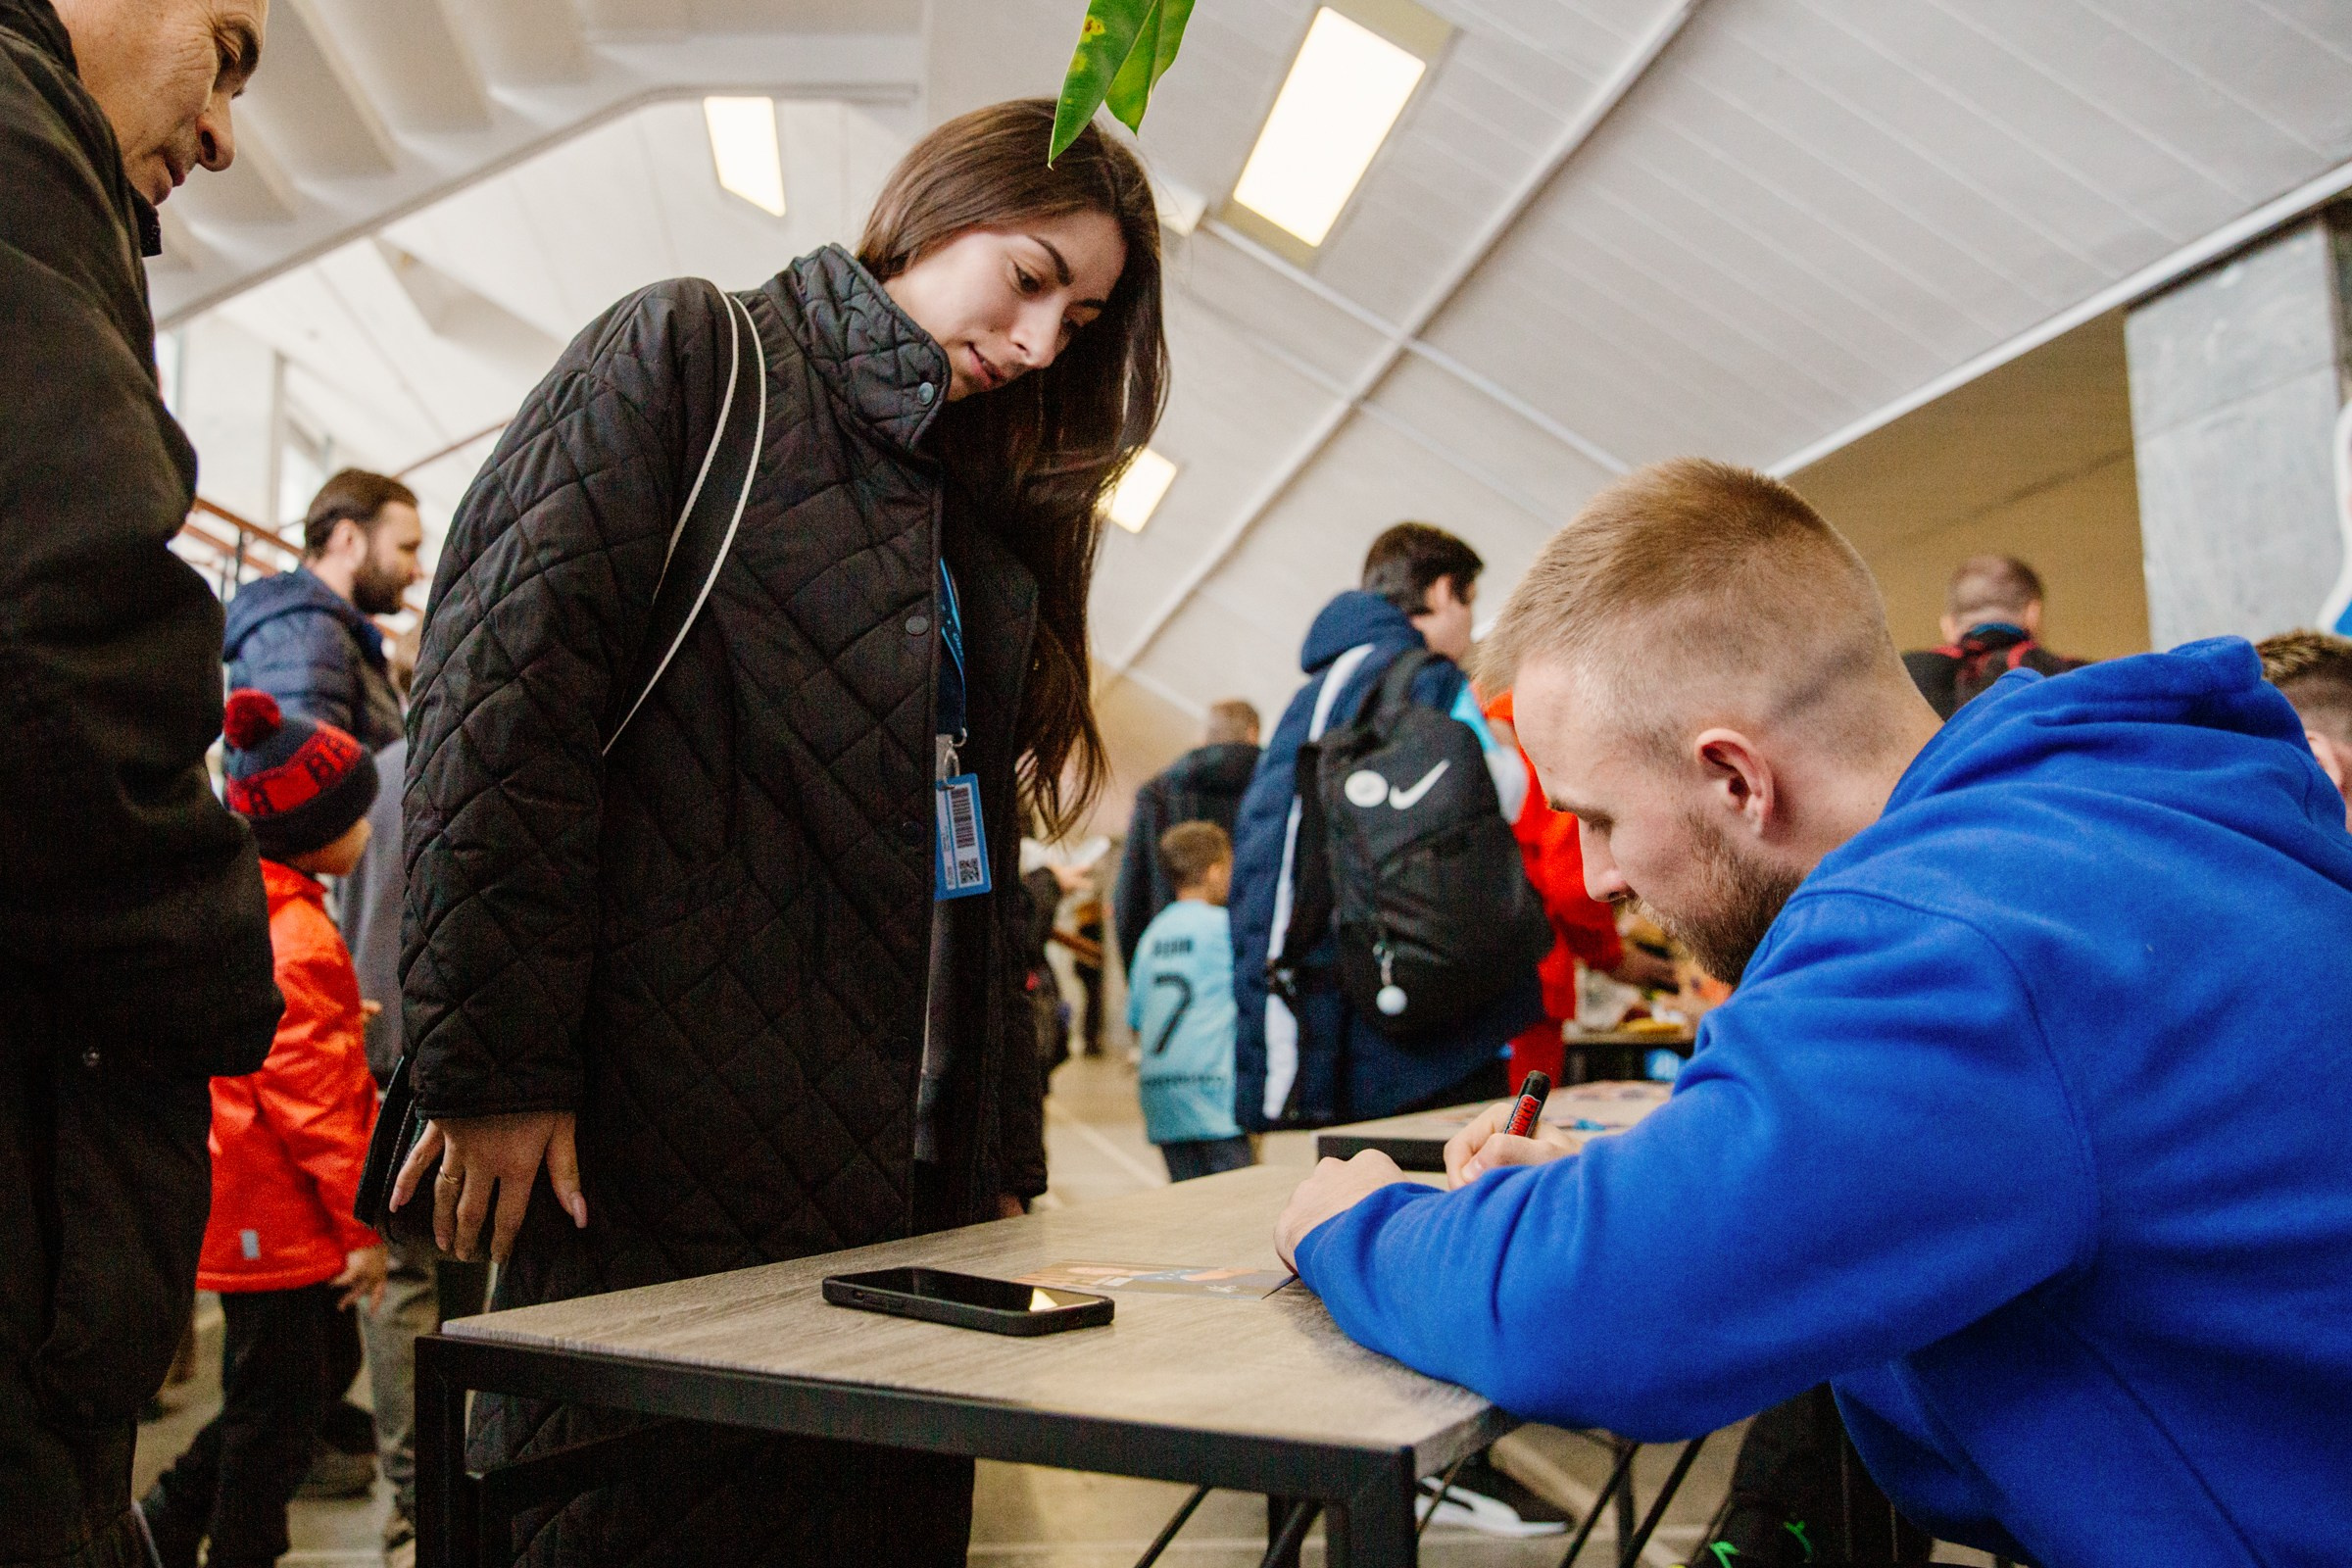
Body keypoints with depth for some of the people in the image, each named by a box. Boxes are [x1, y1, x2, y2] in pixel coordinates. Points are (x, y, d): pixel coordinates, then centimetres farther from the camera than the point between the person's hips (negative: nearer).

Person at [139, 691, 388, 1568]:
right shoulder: (298, 936, -21)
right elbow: (308, 1093, -23)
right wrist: (360, 1223, -18)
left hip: (251, 1208, 10)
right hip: (285, 1218, -10)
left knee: (321, 1372, 20)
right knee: (280, 1402, 3)